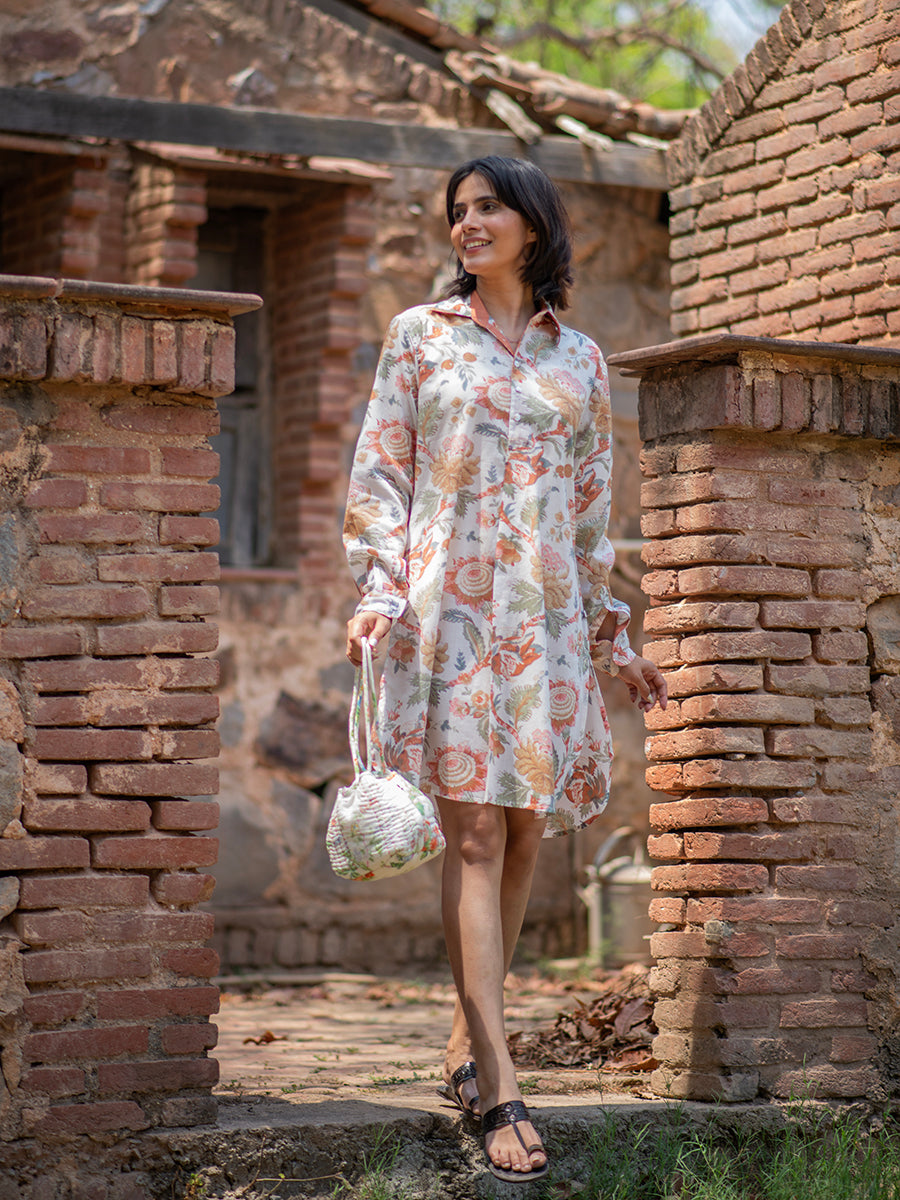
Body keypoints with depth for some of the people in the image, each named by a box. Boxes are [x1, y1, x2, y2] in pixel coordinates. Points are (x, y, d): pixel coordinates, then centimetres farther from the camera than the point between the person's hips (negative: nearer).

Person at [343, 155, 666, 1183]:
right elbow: (379, 473, 5)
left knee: (525, 831, 1)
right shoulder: (420, 335, 9)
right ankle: (501, 1095, -15)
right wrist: (378, 588, -8)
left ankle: (466, 1045, 16)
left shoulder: (578, 358, 15)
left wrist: (613, 636, 16)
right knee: (473, 833, -11)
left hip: (548, 615, 3)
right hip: (451, 606, -3)